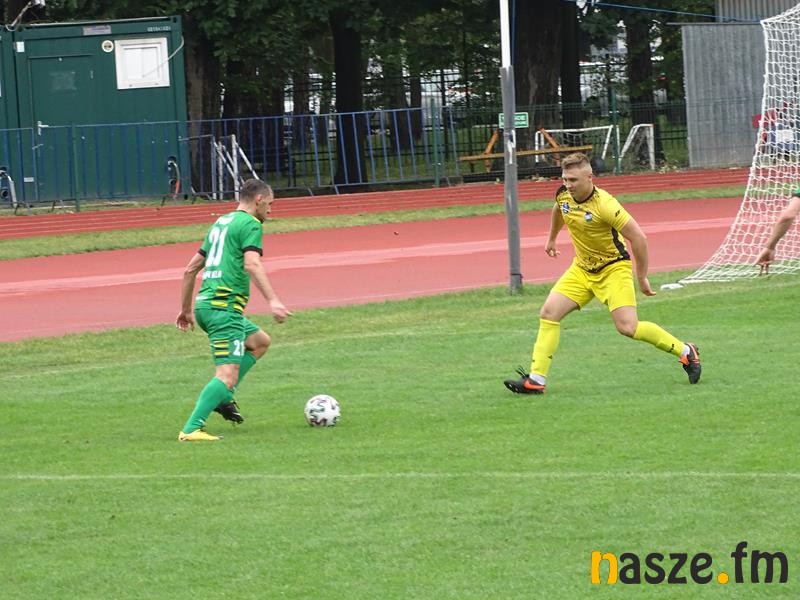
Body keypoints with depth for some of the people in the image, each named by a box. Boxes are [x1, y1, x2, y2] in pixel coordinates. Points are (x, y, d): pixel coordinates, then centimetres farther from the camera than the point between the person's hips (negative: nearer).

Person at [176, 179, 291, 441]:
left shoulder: (221, 223, 23)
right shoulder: (250, 224, -4)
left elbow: (190, 269, 26)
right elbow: (252, 264, -22)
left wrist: (185, 309, 33)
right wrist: (272, 300, -30)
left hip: (205, 303, 9)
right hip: (223, 306, -9)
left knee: (260, 341, 25)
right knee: (227, 374, -14)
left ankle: (223, 397, 14)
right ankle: (191, 429, -23)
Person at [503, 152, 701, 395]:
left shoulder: (604, 205, -28)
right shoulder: (564, 195, -7)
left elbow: (638, 238, -24)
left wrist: (642, 278, -18)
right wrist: (551, 239, 35)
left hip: (613, 268, -7)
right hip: (582, 268, 7)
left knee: (627, 327, -16)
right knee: (548, 313, -7)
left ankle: (685, 352, 4)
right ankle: (536, 380, -5)